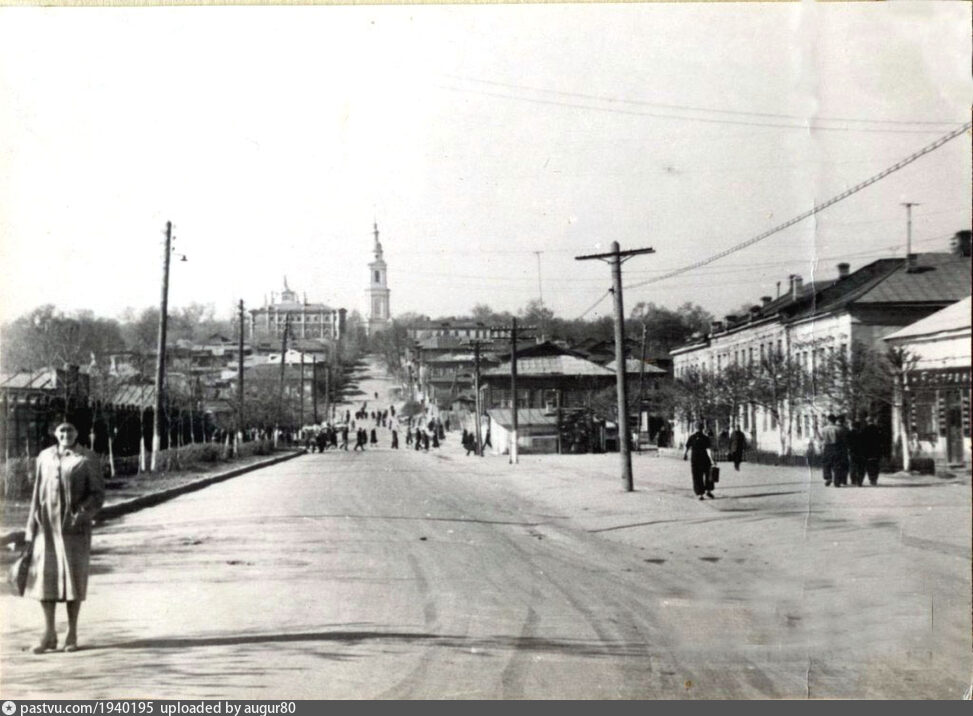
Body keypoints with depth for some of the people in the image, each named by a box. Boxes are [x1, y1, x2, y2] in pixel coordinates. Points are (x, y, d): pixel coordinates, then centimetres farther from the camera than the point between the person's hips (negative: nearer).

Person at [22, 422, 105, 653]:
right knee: (44, 576, -1)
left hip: (74, 526, -3)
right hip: (47, 524, 3)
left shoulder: (88, 459, -3)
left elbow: (98, 494, -3)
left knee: (74, 577, -2)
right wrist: (31, 529, 9)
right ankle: (49, 634, 8)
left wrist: (83, 513, -21)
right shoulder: (45, 457, 8)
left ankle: (72, 634, 8)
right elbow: (37, 494, 12)